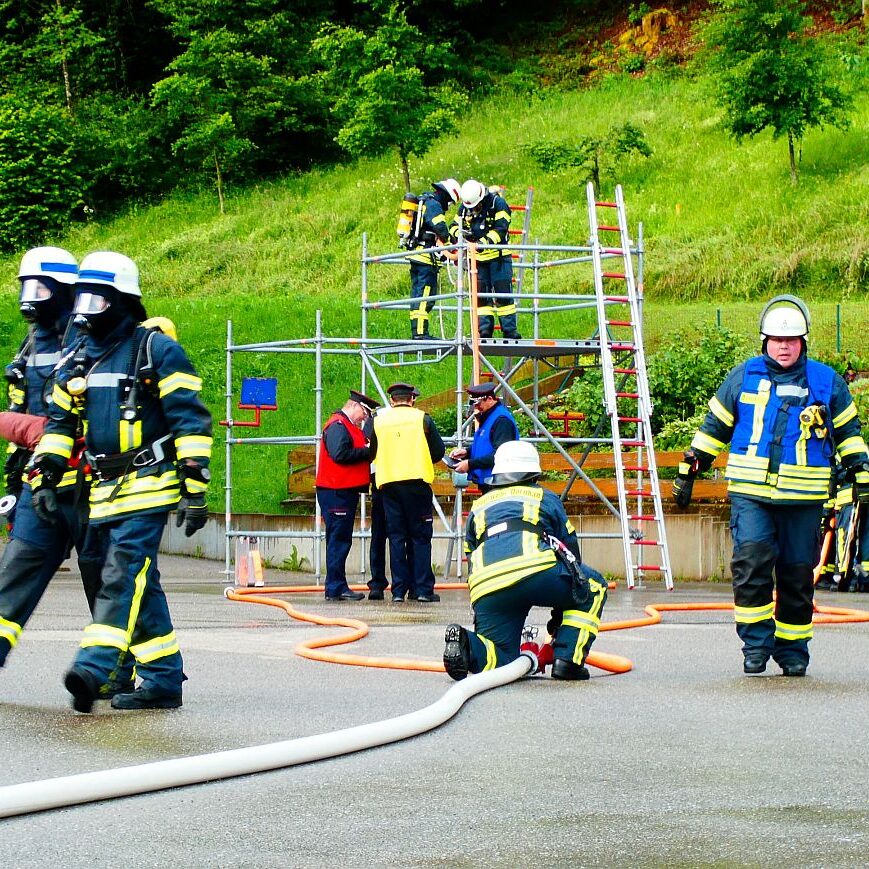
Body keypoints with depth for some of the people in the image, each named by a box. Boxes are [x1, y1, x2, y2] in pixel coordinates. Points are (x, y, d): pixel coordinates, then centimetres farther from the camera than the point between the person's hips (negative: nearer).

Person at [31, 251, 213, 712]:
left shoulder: (157, 351, -4)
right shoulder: (77, 362, 16)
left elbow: (191, 421, -7)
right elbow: (58, 424, 23)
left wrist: (194, 488, -12)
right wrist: (45, 478, 10)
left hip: (148, 488, -7)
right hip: (104, 494, 7)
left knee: (124, 575, -19)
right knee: (141, 586, 8)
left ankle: (95, 666, -31)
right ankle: (164, 681, 12)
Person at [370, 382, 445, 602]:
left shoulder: (379, 421, 7)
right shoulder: (422, 419, 1)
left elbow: (372, 454, 13)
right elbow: (439, 451, 5)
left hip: (388, 483, 2)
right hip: (417, 482, -2)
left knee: (396, 537, 6)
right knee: (420, 537, 3)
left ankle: (399, 590, 2)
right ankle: (422, 589, -2)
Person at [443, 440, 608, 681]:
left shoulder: (478, 507, 34)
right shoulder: (545, 498, 26)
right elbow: (571, 550, 28)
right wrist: (558, 623, 37)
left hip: (486, 589, 3)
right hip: (535, 570, -3)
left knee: (500, 657, 13)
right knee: (593, 587, 22)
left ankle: (468, 645, -19)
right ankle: (568, 659, 10)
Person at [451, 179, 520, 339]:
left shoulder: (498, 203, -12)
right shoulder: (465, 207, 5)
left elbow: (501, 229, -19)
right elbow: (454, 226, 9)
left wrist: (486, 241, -33)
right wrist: (459, 233, -15)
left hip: (498, 255, -5)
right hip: (477, 256, 5)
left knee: (504, 293, -7)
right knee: (481, 295, 3)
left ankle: (509, 329, -4)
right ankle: (484, 330, 6)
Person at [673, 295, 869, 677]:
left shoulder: (827, 382, 8)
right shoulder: (743, 378, 7)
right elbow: (713, 427, 14)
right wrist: (688, 472, 14)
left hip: (803, 500, 1)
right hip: (750, 493, -1)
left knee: (797, 574, 5)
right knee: (750, 560, -16)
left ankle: (792, 648, 19)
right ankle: (755, 642, -5)